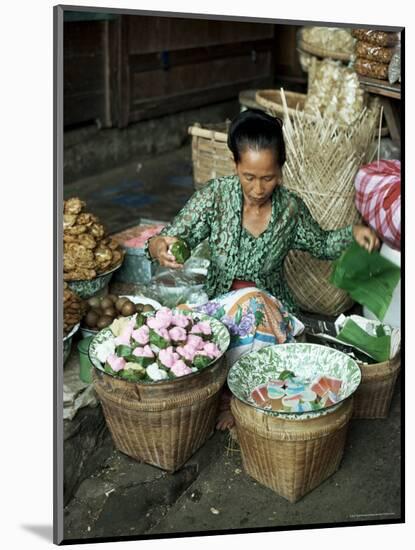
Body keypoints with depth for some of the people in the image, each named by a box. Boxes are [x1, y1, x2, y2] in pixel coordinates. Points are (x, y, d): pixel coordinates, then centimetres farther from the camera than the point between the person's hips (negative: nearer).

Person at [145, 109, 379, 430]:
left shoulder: (291, 208, -5)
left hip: (272, 308, 0)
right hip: (220, 304, 0)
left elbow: (321, 245, 13)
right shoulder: (216, 195, -11)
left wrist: (353, 233, -6)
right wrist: (160, 247, -41)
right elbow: (174, 239, -16)